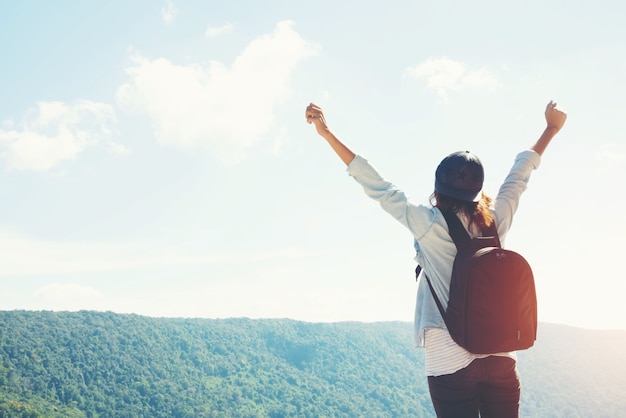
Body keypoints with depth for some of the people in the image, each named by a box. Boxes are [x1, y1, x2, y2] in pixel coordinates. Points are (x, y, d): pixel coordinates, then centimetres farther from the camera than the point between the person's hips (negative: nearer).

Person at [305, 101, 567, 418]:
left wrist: (327, 134, -6)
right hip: (500, 359, 4)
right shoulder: (496, 222, 1)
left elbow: (377, 187, -9)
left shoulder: (431, 227, -10)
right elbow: (520, 174, 15)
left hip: (451, 364, -3)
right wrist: (552, 128, 32)